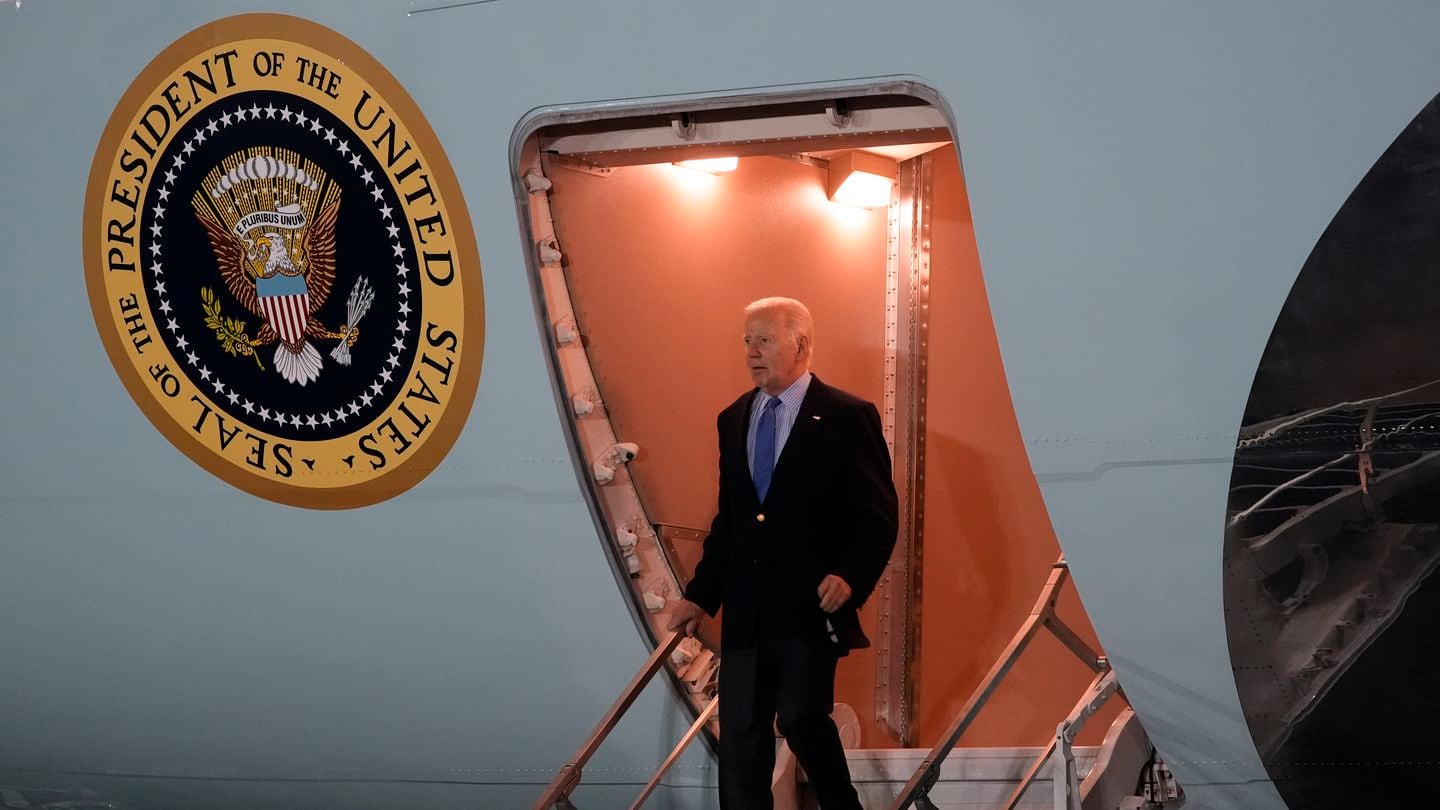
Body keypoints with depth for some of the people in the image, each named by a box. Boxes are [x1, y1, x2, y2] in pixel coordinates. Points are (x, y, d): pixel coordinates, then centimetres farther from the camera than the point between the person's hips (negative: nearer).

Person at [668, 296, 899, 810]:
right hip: (747, 610, 6)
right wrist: (700, 596, 14)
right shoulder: (733, 420, 14)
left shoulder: (848, 417, -5)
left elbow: (878, 516, -7)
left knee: (801, 717, -15)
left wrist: (851, 577, -23)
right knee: (740, 734, 6)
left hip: (810, 607, -6)